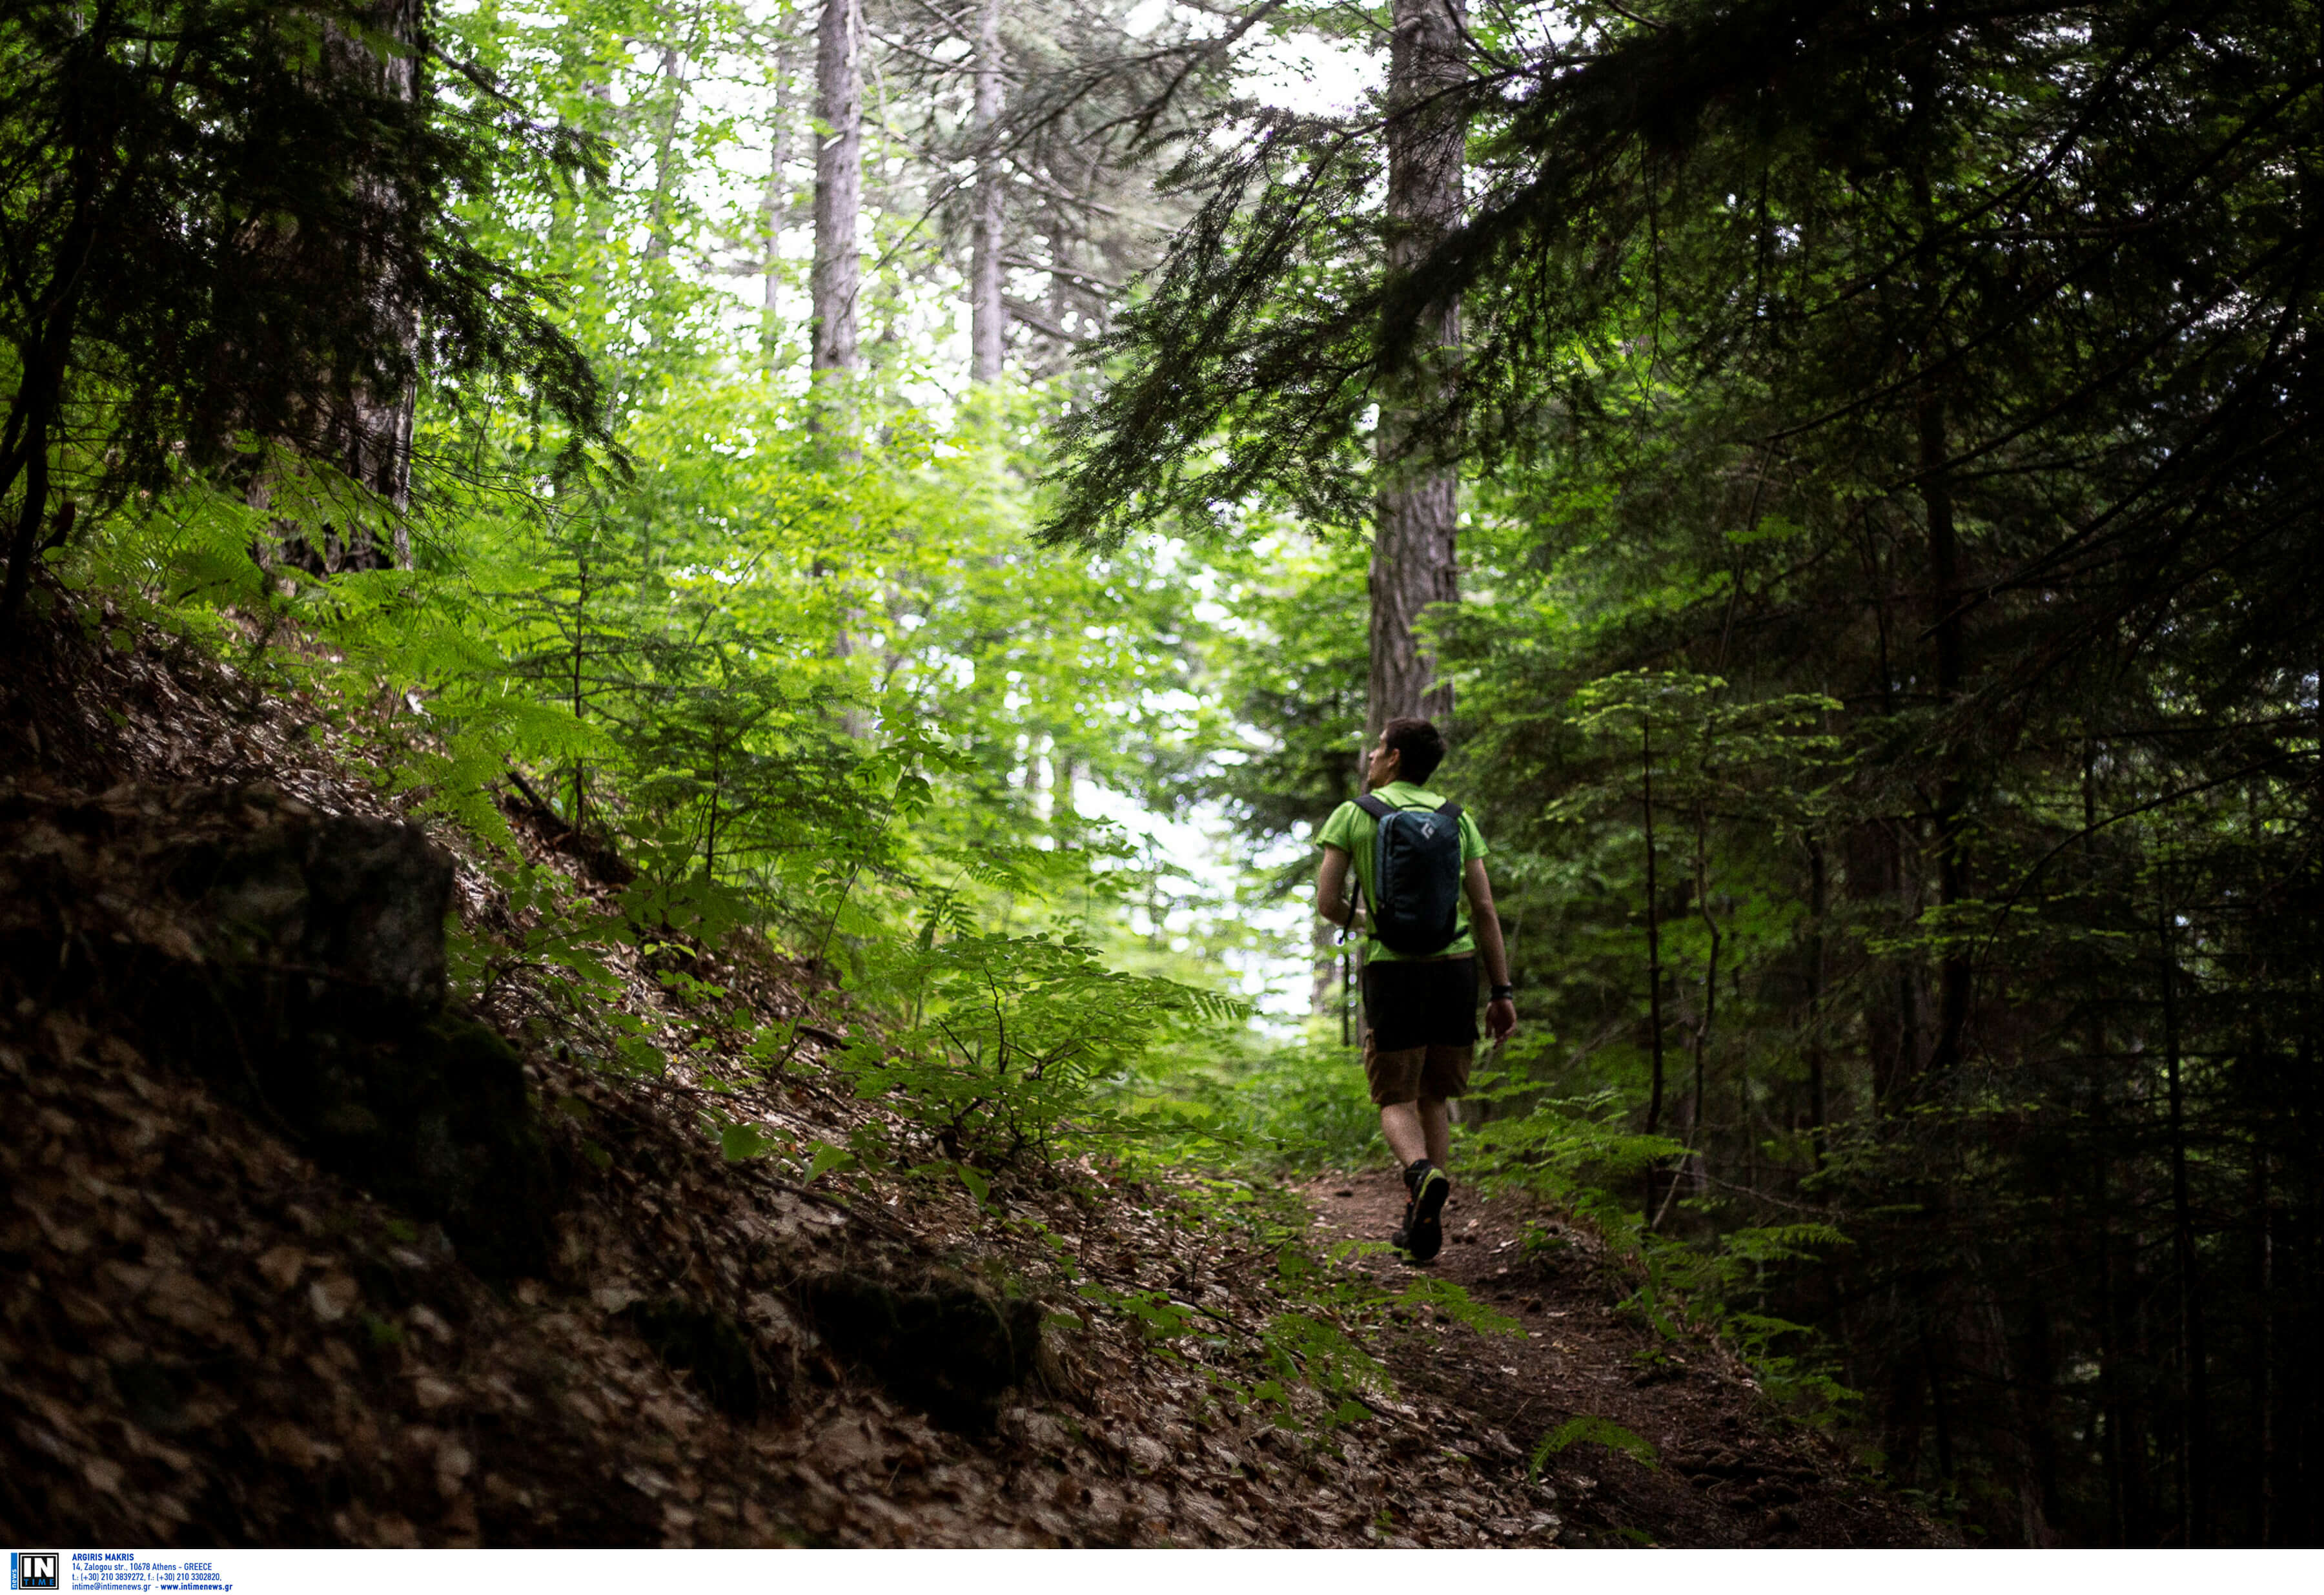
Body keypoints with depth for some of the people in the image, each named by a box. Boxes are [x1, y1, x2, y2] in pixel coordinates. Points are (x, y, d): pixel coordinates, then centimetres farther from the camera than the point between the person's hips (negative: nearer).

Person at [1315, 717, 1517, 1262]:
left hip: (1392, 970, -3)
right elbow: (1485, 910, 5)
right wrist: (1503, 993, 5)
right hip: (1458, 967, 3)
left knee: (1397, 1102, 5)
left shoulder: (1352, 815, 4)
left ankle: (1423, 1174, -26)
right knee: (1434, 1099, 16)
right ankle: (1424, 1225, 11)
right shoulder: (1457, 819, 11)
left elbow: (1326, 902, -1)